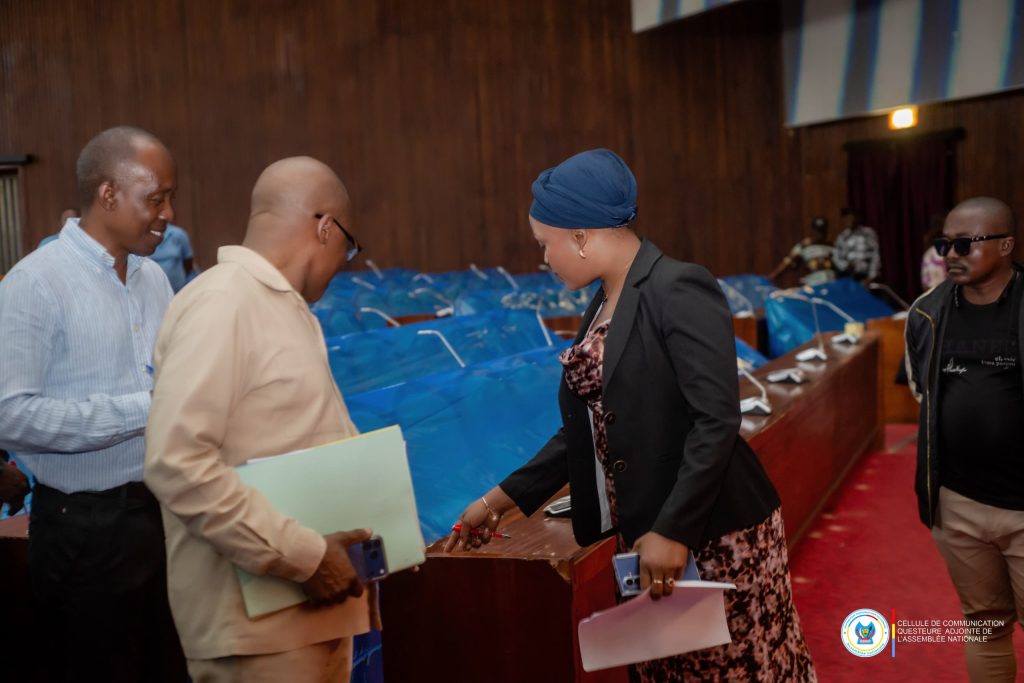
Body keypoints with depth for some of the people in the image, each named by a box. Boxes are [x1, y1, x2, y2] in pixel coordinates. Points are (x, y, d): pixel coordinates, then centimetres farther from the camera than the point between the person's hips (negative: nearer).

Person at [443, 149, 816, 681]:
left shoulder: (679, 290, -15)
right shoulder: (603, 305, 10)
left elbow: (716, 422, -20)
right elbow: (588, 430, 14)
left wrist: (673, 530, -23)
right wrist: (503, 497, 13)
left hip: (715, 530, -8)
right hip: (642, 531, 8)